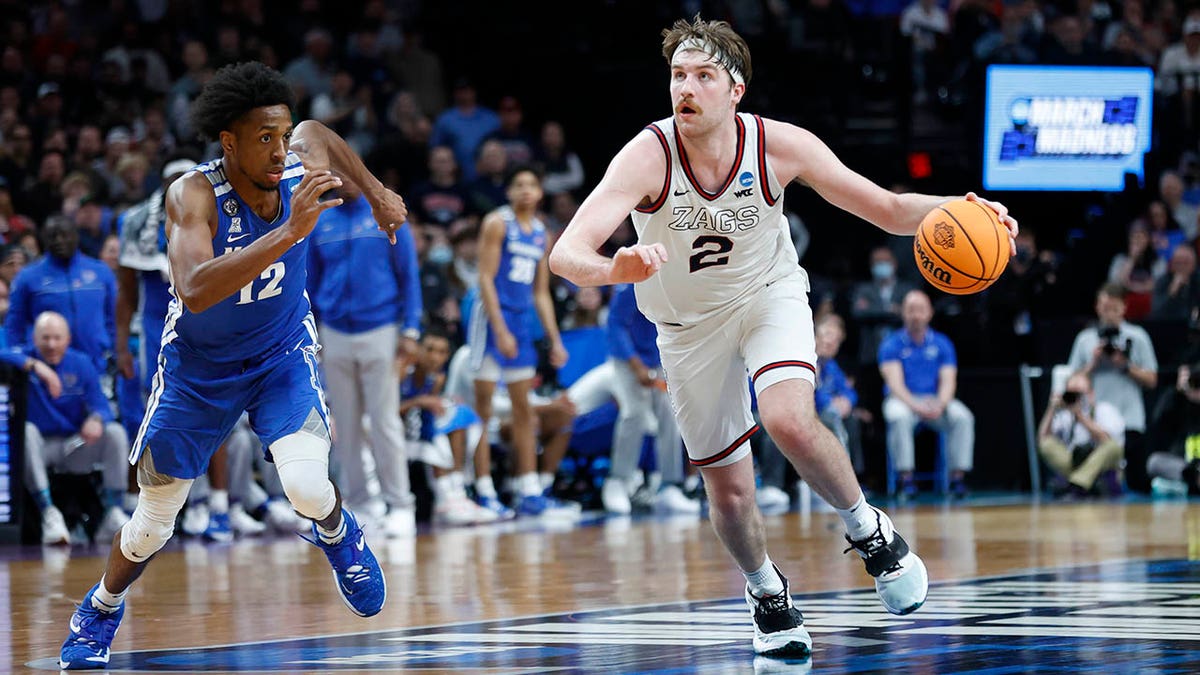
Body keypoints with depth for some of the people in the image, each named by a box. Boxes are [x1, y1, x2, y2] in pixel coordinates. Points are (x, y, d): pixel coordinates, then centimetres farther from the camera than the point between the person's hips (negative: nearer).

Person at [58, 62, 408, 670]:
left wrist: (376, 192, 5)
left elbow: (317, 130, 7)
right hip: (198, 367, -1)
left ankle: (337, 536, 12)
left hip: (282, 354, 2)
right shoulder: (192, 196, -31)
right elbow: (195, 290, -50)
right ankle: (101, 608, 42)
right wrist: (289, 232, -56)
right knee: (152, 524, 11)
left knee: (308, 486, -25)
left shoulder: (303, 169, -20)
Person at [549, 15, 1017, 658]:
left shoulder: (779, 146, -24)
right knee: (729, 490, 7)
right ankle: (767, 593, 39)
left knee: (790, 421, -30)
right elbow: (565, 253, -41)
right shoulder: (648, 157, -29)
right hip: (689, 322, 1)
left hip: (769, 296, -1)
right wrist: (614, 269, -64)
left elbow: (889, 209, -15)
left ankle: (869, 531, -2)